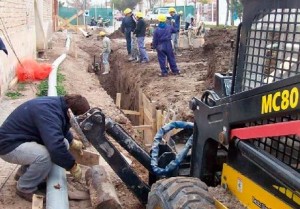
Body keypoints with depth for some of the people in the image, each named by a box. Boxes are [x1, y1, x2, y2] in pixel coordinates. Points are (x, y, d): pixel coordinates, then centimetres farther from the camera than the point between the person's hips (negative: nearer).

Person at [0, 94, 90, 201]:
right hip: (9, 144, -10)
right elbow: (55, 147, -41)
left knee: (63, 142, 1)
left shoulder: (59, 104, -1)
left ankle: (23, 172, 15)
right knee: (45, 156, -33)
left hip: (25, 138, 10)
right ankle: (25, 188, -3)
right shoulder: (48, 112, -32)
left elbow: (63, 129, 23)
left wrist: (72, 141, 13)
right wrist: (73, 166, -28)